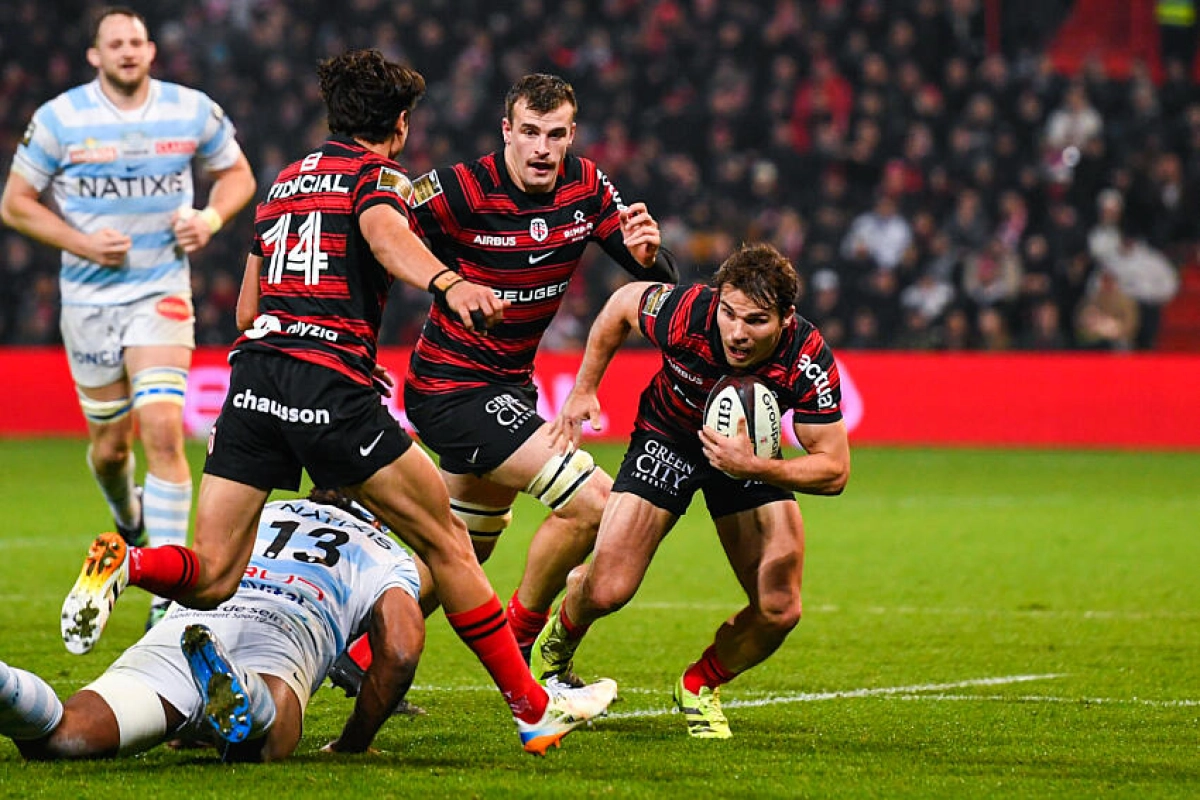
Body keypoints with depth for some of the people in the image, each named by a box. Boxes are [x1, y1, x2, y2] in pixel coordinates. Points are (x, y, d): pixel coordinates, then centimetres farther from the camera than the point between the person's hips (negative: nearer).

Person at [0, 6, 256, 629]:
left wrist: (211, 217, -7)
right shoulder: (60, 119, -4)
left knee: (162, 429, -19)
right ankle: (127, 512, 47)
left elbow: (236, 174, 14)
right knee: (110, 445, 8)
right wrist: (84, 243, -13)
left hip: (161, 293, -1)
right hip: (89, 297, 1)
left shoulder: (193, 112, -1)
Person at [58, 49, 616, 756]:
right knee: (445, 542, 6)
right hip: (330, 387, -6)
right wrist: (448, 283, -39)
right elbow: (383, 234, -21)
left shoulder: (284, 181, 25)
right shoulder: (379, 175, 5)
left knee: (212, 579, 3)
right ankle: (533, 707, 9)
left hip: (253, 370, 6)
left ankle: (126, 564, -27)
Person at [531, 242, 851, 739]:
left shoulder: (808, 360, -34)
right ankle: (557, 645, 23)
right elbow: (621, 303, -9)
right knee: (607, 589, -15)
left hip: (749, 452, 1)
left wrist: (754, 468, -44)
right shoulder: (684, 314, -34)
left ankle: (699, 687, 20)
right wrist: (584, 388, -3)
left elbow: (834, 469, -28)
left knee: (780, 611, -11)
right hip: (668, 438, -1)